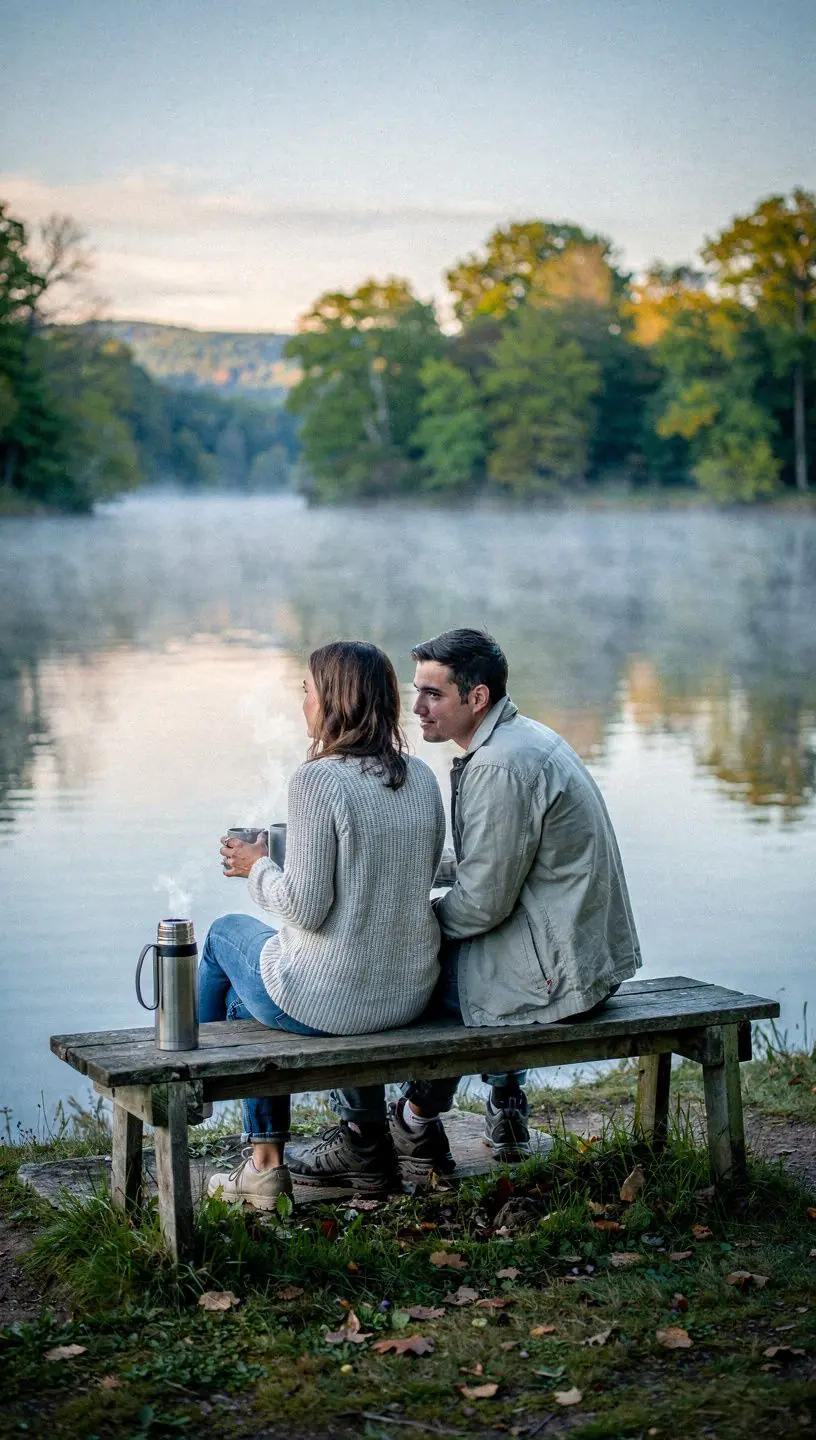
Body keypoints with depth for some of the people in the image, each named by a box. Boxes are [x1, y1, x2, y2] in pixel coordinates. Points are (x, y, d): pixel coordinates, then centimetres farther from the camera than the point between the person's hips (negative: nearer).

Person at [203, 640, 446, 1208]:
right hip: (412, 993, 7)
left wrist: (257, 865, 0)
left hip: (326, 1000, -7)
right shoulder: (421, 776, 3)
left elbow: (306, 907, -20)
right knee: (245, 1000, 31)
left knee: (226, 932, 26)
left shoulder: (318, 779, -19)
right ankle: (265, 1161, 36)